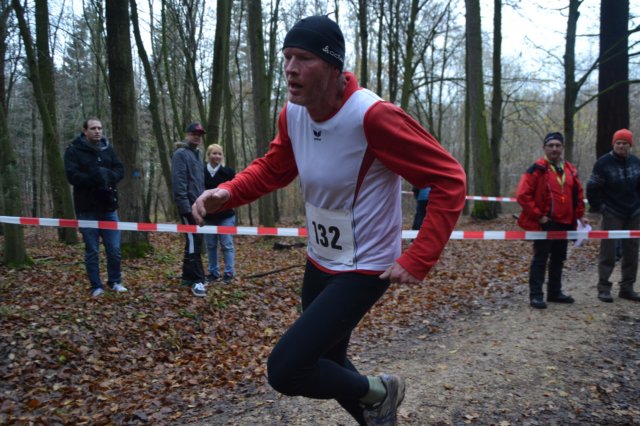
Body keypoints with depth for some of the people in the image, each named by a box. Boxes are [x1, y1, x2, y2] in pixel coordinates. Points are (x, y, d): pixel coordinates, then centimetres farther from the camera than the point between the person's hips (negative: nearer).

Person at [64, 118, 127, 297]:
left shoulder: (108, 149, 9)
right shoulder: (73, 150, -3)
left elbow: (120, 171, 2)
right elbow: (73, 176, -15)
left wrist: (107, 176, -19)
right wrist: (97, 178, -22)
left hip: (108, 206, 3)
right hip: (87, 208, -3)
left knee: (114, 248, 6)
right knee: (92, 250, 4)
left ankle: (115, 282, 21)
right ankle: (96, 287, 13)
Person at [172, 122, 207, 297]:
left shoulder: (196, 155, 21)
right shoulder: (181, 154, -6)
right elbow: (178, 182, -16)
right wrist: (185, 205, -21)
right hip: (188, 206, -9)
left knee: (195, 241, 12)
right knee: (193, 242, -12)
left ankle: (188, 276, 20)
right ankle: (197, 280, -11)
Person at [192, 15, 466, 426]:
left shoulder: (373, 115, -26)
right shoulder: (292, 114, -5)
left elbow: (449, 179, -20)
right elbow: (273, 168, 12)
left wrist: (418, 259, -24)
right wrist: (227, 192, -7)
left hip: (365, 269, -7)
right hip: (319, 263, 7)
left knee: (285, 369, -11)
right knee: (327, 364, 21)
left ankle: (378, 392, 16)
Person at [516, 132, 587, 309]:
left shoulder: (570, 170, 9)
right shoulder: (538, 168, -11)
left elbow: (578, 194, 20)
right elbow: (523, 195, -16)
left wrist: (580, 215, 11)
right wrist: (538, 215, -15)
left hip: (564, 223, 7)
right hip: (544, 223, -7)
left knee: (558, 259, 15)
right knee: (540, 259, -2)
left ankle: (555, 292, 28)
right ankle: (536, 295, 3)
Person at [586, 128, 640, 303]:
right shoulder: (603, 163, -7)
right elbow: (592, 188, -5)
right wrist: (599, 207, -7)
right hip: (612, 214, -5)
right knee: (608, 252, -4)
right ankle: (603, 288, 3)